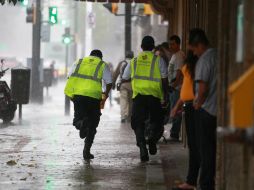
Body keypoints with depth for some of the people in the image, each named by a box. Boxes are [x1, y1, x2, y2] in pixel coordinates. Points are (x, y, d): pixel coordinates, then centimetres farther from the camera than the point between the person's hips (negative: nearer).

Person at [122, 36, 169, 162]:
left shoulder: (134, 61, 11)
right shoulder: (158, 60, 4)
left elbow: (125, 78, 20)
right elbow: (164, 79, 0)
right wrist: (165, 94, 7)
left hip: (138, 95, 1)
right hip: (154, 95, -1)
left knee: (138, 123, 6)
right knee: (156, 120, 13)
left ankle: (142, 145, -11)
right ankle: (152, 138, -15)